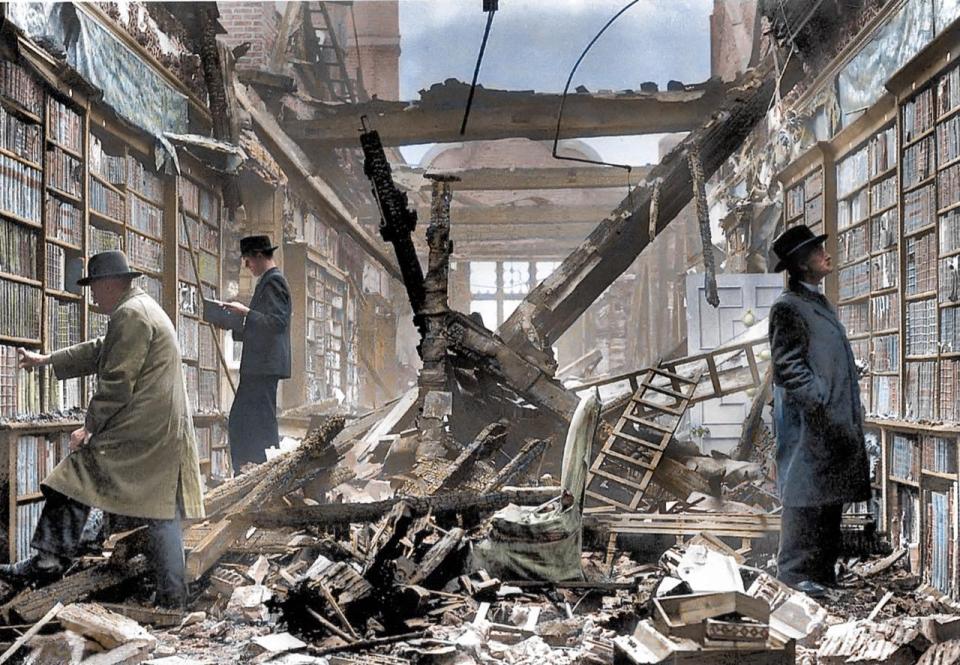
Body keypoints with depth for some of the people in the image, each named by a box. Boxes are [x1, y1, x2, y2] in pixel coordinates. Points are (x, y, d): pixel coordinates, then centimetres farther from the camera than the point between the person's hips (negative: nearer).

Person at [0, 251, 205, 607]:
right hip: (166, 432, 10)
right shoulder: (145, 309, 21)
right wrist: (46, 360, 33)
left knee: (71, 484, -1)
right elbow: (98, 351, 30)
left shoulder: (130, 314, -11)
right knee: (164, 513, 9)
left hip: (137, 431, -10)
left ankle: (48, 562, 3)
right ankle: (171, 596, 11)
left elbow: (117, 385, -16)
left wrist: (89, 427, -6)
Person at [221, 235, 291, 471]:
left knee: (262, 422, -10)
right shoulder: (267, 281, 20)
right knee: (239, 420, 12)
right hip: (257, 366, 11)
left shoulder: (273, 281, -11)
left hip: (265, 366, -11)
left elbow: (277, 322, -21)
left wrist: (245, 312, -19)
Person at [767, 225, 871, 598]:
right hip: (808, 423, -9)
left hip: (835, 422, 9)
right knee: (806, 496, -5)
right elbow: (788, 365, -15)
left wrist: (851, 411, 16)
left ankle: (824, 568, 20)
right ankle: (796, 571, 3)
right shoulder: (788, 307, -10)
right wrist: (821, 405, -18)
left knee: (831, 496, 11)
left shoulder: (819, 303, 19)